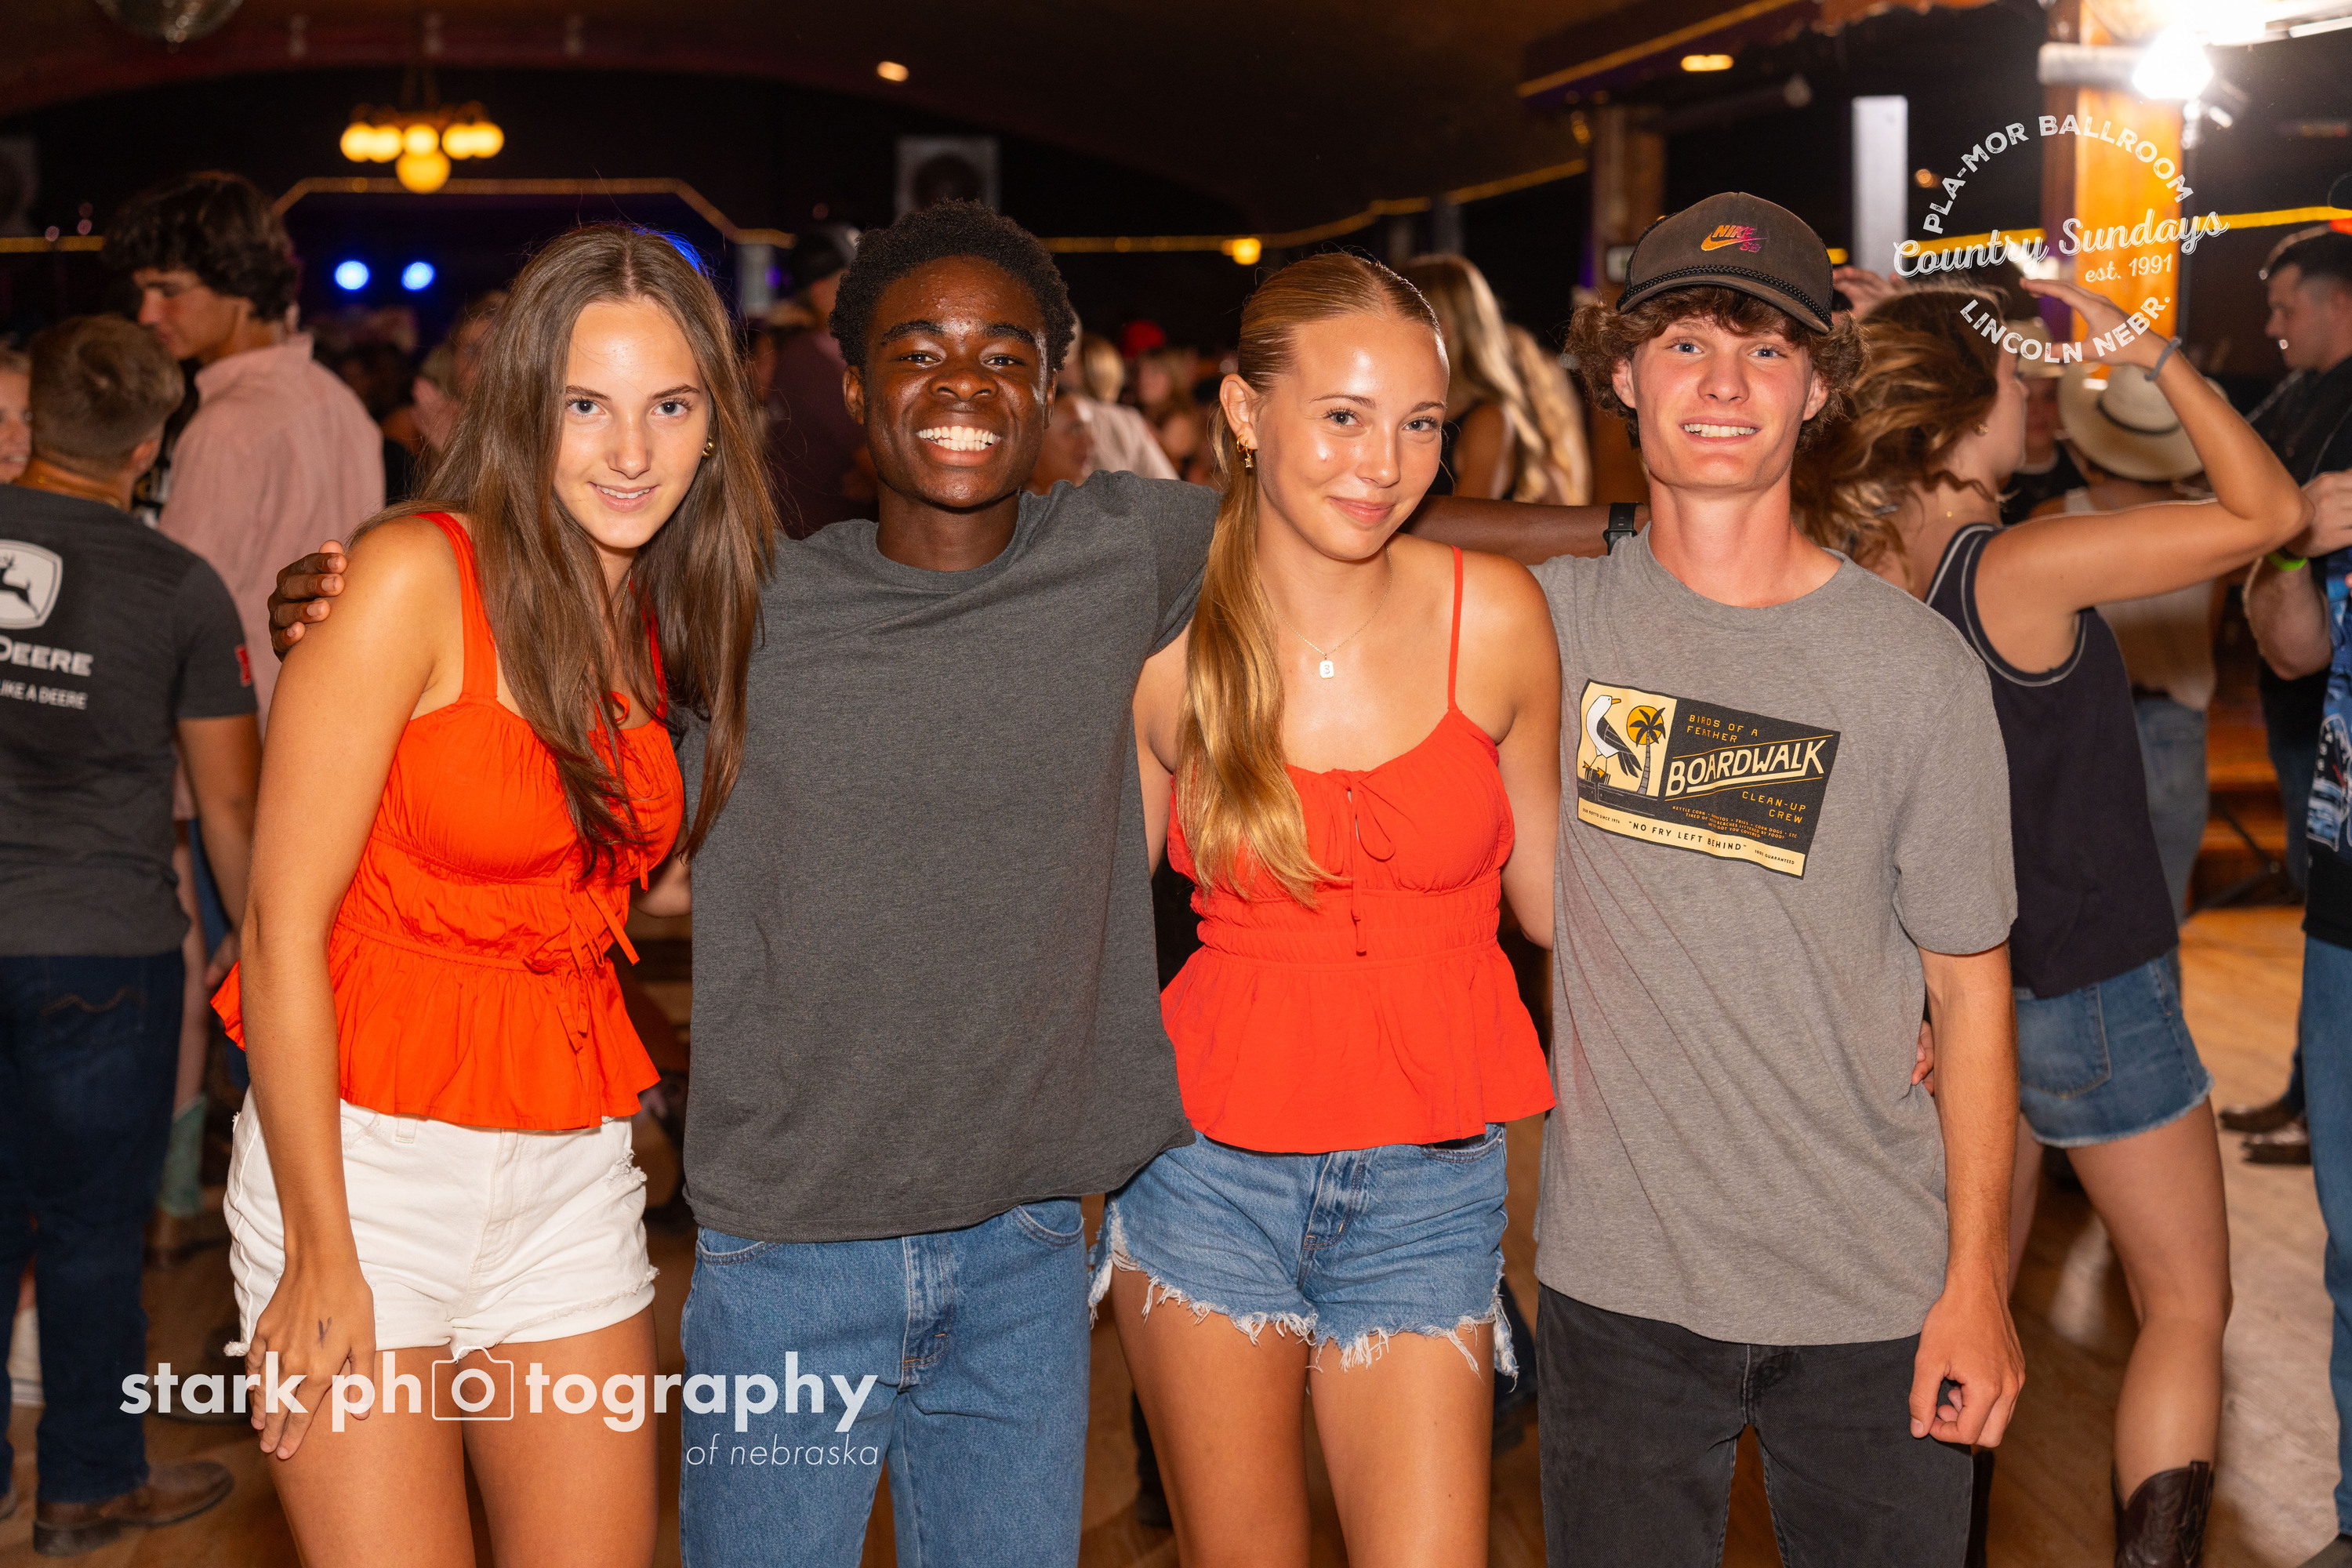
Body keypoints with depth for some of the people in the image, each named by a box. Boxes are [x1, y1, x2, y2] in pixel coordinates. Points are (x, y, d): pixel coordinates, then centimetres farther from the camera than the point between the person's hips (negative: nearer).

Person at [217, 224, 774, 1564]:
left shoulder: (661, 620, 8)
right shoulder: (417, 575, -13)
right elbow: (284, 925, -14)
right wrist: (320, 1253, -15)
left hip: (574, 1170, 6)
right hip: (368, 1155, -6)